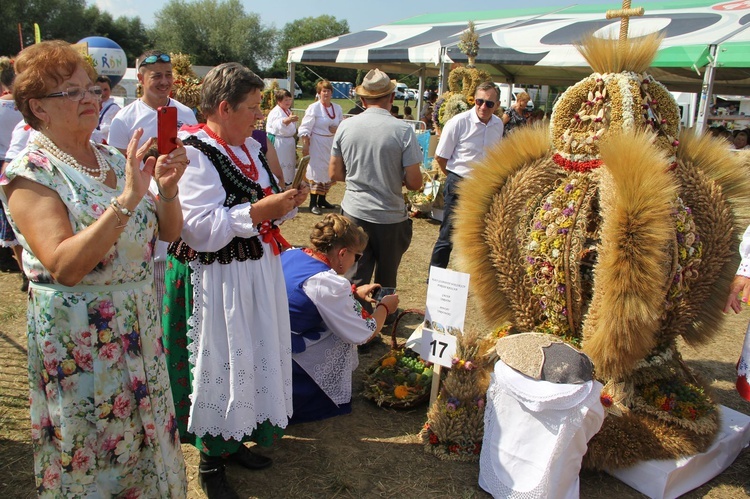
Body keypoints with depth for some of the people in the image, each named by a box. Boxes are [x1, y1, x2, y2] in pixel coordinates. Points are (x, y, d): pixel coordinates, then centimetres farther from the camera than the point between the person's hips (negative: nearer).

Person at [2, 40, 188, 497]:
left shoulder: (114, 161, 4)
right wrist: (127, 200, -30)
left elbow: (169, 232, 6)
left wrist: (168, 189, -14)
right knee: (91, 462, 12)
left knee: (149, 438, 20)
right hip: (77, 339, -5)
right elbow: (64, 266, -25)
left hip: (140, 326, 6)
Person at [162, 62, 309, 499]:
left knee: (255, 358, 16)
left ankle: (234, 440, 37)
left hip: (259, 274, 8)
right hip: (217, 282, -8)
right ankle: (211, 462, 24)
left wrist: (287, 202, -1)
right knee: (220, 365, 3)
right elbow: (198, 228, -24)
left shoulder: (250, 148, 10)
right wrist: (258, 212, -27)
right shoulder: (193, 154, -16)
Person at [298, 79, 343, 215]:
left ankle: (322, 200, 26)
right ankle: (313, 203, 1)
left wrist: (338, 129, -6)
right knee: (316, 171, -6)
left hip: (332, 144, 6)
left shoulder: (337, 108, 6)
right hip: (317, 144, -6)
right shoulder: (314, 108, -9)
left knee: (329, 172, 11)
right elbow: (305, 128, -10)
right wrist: (305, 145, -15)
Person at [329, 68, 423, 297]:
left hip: (354, 212, 2)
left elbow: (335, 173, 5)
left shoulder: (345, 127, -2)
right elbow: (414, 182, -12)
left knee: (355, 279, 9)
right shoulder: (403, 130, -12)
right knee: (386, 282, 17)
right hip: (390, 217, -2)